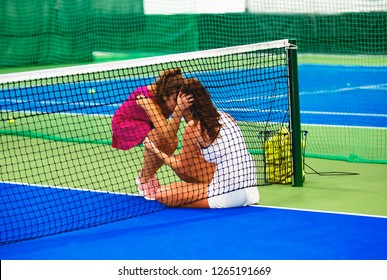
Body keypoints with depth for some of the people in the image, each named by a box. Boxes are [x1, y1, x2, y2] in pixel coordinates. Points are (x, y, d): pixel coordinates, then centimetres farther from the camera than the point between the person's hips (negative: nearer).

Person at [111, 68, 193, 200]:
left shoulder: (176, 98, -25)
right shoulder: (145, 97, -40)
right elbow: (168, 133, -48)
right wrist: (179, 109, -61)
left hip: (146, 124, 6)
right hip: (124, 123, -6)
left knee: (172, 142, -22)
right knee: (155, 137, -34)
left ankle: (145, 175, 5)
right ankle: (144, 180, -11)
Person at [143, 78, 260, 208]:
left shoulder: (193, 127, -9)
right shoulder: (225, 116, 10)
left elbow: (180, 167, 4)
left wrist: (155, 150, 15)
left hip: (228, 195, -8)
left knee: (161, 194, -6)